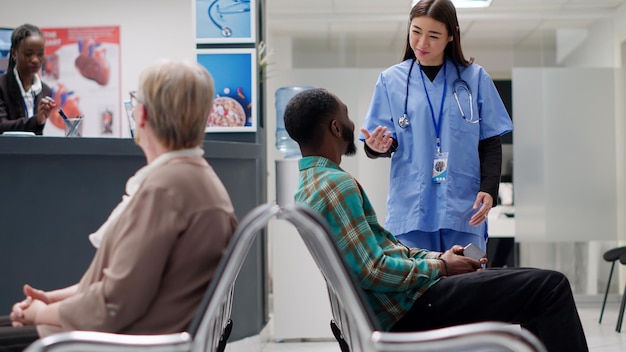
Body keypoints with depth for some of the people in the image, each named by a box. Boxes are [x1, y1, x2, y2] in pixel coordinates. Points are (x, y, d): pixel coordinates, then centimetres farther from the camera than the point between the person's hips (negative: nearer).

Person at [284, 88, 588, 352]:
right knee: (551, 287, -12)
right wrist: (440, 267, -12)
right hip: (407, 309, -11)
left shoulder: (310, 185, 13)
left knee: (524, 281, 25)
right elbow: (372, 270, -25)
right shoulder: (337, 184, -20)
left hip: (390, 306, 11)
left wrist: (437, 257, 9)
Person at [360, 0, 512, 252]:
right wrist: (378, 146, -18)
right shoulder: (391, 80, 5)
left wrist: (489, 190, -7)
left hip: (463, 207, 0)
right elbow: (388, 143, 5)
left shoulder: (475, 78, 5)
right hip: (410, 209, 0)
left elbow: (490, 143, 6)